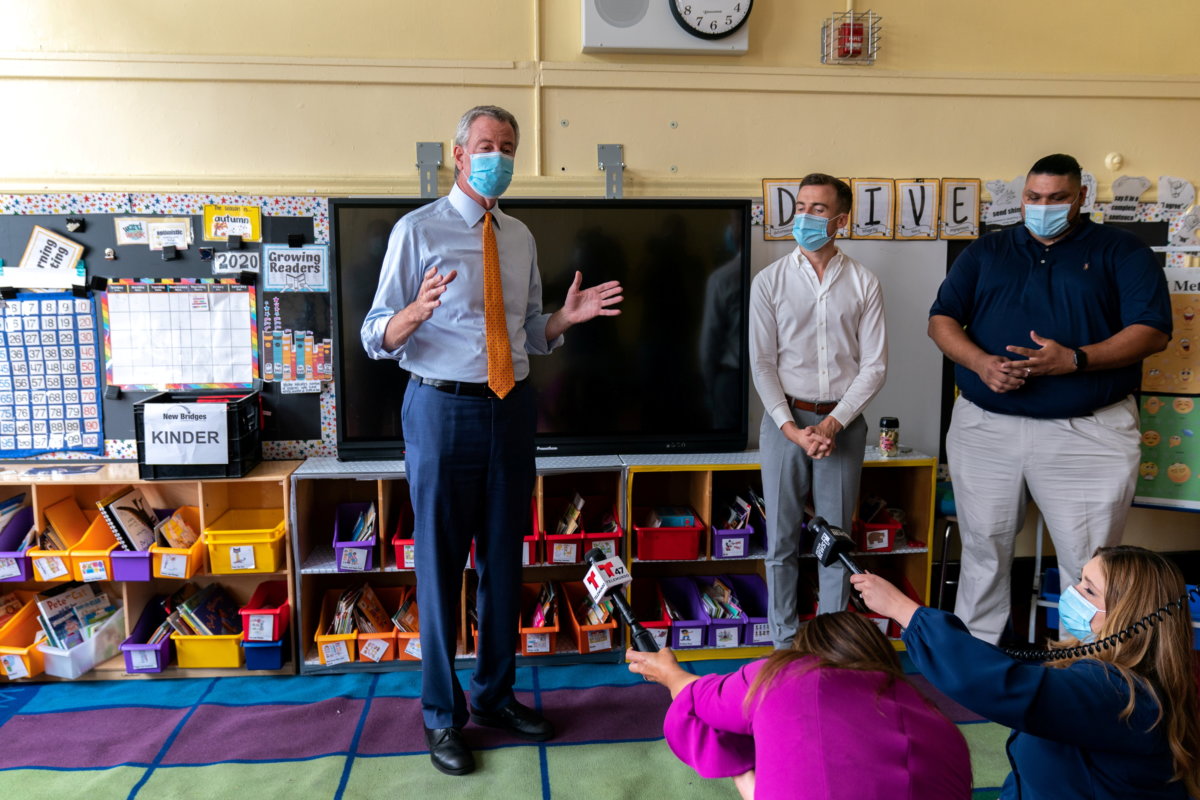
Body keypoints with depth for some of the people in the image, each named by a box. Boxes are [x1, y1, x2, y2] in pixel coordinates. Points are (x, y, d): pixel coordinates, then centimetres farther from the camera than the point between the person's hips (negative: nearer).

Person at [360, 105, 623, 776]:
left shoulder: (521, 238, 12)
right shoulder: (419, 230, -3)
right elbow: (375, 337, -7)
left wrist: (567, 317, -4)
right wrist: (418, 310, -27)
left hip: (513, 409, 5)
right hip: (443, 410, -5)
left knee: (504, 561, 14)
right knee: (441, 564, 4)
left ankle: (496, 695, 33)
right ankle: (443, 714, 23)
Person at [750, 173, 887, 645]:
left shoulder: (863, 284, 3)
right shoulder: (770, 281, 2)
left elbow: (874, 365, 0)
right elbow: (762, 364, -1)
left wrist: (833, 423, -11)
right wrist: (791, 428, -11)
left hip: (842, 422, 0)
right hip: (784, 418, 0)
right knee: (782, 539, 6)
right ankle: (785, 641, 20)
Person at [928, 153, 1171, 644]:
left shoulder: (1121, 252, 6)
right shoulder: (987, 252, 13)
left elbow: (1153, 331, -4)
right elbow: (941, 319, 6)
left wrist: (1076, 360, -20)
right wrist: (980, 362, -14)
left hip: (1087, 432, -2)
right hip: (985, 427, 2)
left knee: (1089, 565, 3)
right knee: (984, 553, 11)